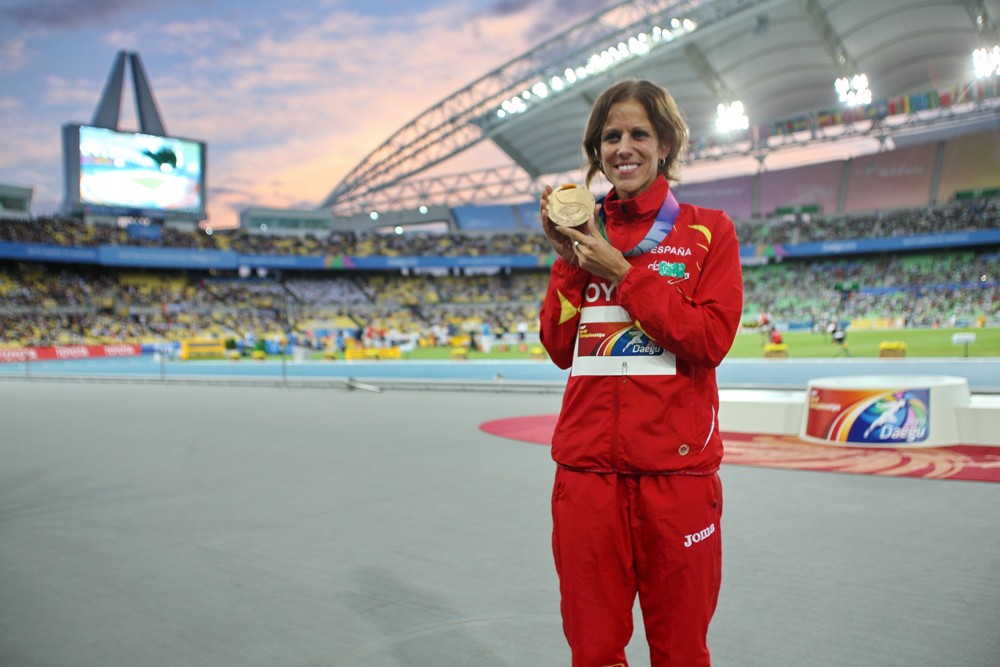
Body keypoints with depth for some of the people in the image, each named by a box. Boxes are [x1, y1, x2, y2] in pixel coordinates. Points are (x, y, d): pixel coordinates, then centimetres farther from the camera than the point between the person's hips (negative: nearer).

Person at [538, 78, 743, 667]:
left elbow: (711, 340, -9)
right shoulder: (585, 235, 12)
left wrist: (621, 272, -11)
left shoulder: (708, 230, 4)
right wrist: (567, 261, -2)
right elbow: (561, 349, 8)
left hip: (677, 463, -2)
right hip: (588, 461, 3)